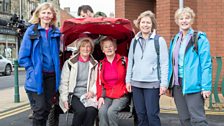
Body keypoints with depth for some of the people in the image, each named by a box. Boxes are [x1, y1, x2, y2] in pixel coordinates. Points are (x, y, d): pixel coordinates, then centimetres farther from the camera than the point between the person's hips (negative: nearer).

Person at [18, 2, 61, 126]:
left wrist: (57, 71, 9)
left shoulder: (56, 32, 8)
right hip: (36, 77, -4)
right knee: (40, 109, -6)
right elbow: (23, 56, -4)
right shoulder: (31, 31, -4)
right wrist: (32, 71, -10)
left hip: (51, 76, 4)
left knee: (47, 108, 11)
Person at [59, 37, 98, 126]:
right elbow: (64, 83, 5)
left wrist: (92, 91, -12)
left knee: (91, 110, -30)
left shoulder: (95, 64, 15)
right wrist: (65, 99, -7)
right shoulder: (69, 63, 9)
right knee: (81, 110, -31)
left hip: (88, 95, 1)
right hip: (73, 95, -1)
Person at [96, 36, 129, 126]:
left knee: (111, 111, -27)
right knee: (102, 111, -24)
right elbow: (99, 82, 9)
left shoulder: (123, 60, 0)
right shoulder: (101, 64, 10)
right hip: (107, 96, 3)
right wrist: (100, 96, -3)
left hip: (122, 95, -3)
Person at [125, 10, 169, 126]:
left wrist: (164, 83, -9)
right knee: (140, 114, 9)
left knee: (152, 114, -4)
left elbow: (164, 64, -4)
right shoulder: (134, 41, 11)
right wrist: (128, 80, 9)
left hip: (152, 83, -4)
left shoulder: (159, 40, -1)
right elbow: (130, 61, 14)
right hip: (136, 83, 4)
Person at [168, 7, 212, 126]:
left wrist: (206, 86, -16)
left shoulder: (200, 39, -4)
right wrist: (168, 83, 12)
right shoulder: (175, 40, 14)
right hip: (177, 84, 6)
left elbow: (206, 64, -9)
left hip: (193, 85, -6)